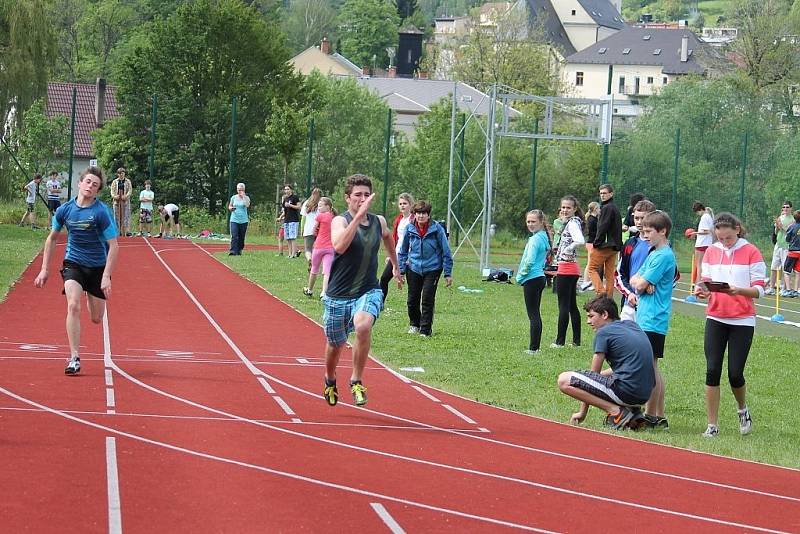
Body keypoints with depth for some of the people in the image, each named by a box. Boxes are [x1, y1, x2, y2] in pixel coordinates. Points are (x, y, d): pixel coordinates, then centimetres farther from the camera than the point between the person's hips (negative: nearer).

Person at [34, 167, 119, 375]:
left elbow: (113, 246, -15)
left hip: (98, 266, -1)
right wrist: (44, 269, 8)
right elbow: (52, 238, 10)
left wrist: (106, 277, -21)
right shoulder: (65, 210, -6)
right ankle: (74, 358, -21)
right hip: (73, 263, 1)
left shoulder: (101, 212, -16)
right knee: (73, 306, -22)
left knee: (96, 319, 8)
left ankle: (91, 299, 47)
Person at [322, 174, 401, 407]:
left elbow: (388, 239, 28)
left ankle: (356, 381, -14)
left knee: (363, 326, -31)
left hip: (368, 293, 1)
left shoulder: (379, 222, 3)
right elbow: (339, 246, -33)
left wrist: (396, 268, 37)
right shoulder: (340, 221, -11)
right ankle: (330, 381, 47)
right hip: (338, 295, -1)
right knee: (335, 344, 14)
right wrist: (358, 216, -36)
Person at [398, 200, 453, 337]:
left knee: (427, 299, -9)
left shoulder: (437, 228, -10)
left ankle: (426, 329, 2)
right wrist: (401, 271, 8)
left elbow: (446, 251, -4)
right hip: (413, 268, 3)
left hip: (432, 269, -3)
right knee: (413, 300, 8)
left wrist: (448, 274, -5)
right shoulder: (409, 229, -3)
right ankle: (414, 324, 31)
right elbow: (403, 251, 10)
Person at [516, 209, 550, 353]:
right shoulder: (544, 237, 12)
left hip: (532, 279, -10)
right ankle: (535, 347, 17)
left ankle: (533, 348, -6)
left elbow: (529, 261, -24)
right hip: (540, 277, 10)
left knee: (533, 315, -7)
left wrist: (520, 276, -9)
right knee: (535, 314, 13)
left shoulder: (535, 239, -17)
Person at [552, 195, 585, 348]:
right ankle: (576, 340, 16)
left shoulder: (572, 223, -15)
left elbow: (580, 241, -32)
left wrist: (567, 250, -18)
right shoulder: (573, 222, 14)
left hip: (566, 268, -10)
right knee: (572, 305, 13)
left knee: (563, 305, -6)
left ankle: (560, 341, -3)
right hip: (571, 268, 10)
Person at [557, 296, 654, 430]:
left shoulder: (604, 332, -2)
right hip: (644, 396, 9)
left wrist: (583, 412, 9)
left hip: (626, 391, -9)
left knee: (564, 380, -7)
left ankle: (615, 411, -11)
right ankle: (633, 412, 11)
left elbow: (593, 373, 3)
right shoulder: (632, 325, 20)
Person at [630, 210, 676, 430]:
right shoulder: (654, 253, 17)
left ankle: (650, 415, -3)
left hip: (653, 320, -10)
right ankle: (659, 416, 15)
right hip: (645, 318, 10)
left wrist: (640, 282, 5)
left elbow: (641, 284, -16)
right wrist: (641, 283, -5)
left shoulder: (664, 256, -14)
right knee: (652, 368, 11)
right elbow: (634, 280, 15)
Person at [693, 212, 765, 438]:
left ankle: (743, 411, 26)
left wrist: (739, 290, -25)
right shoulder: (711, 251, 7)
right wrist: (702, 290, -11)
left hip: (743, 320, -3)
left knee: (735, 374, -5)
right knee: (712, 370, -5)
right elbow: (706, 282, 12)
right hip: (715, 318, 3)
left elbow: (759, 290, -6)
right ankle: (712, 425, 3)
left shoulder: (751, 252, -4)